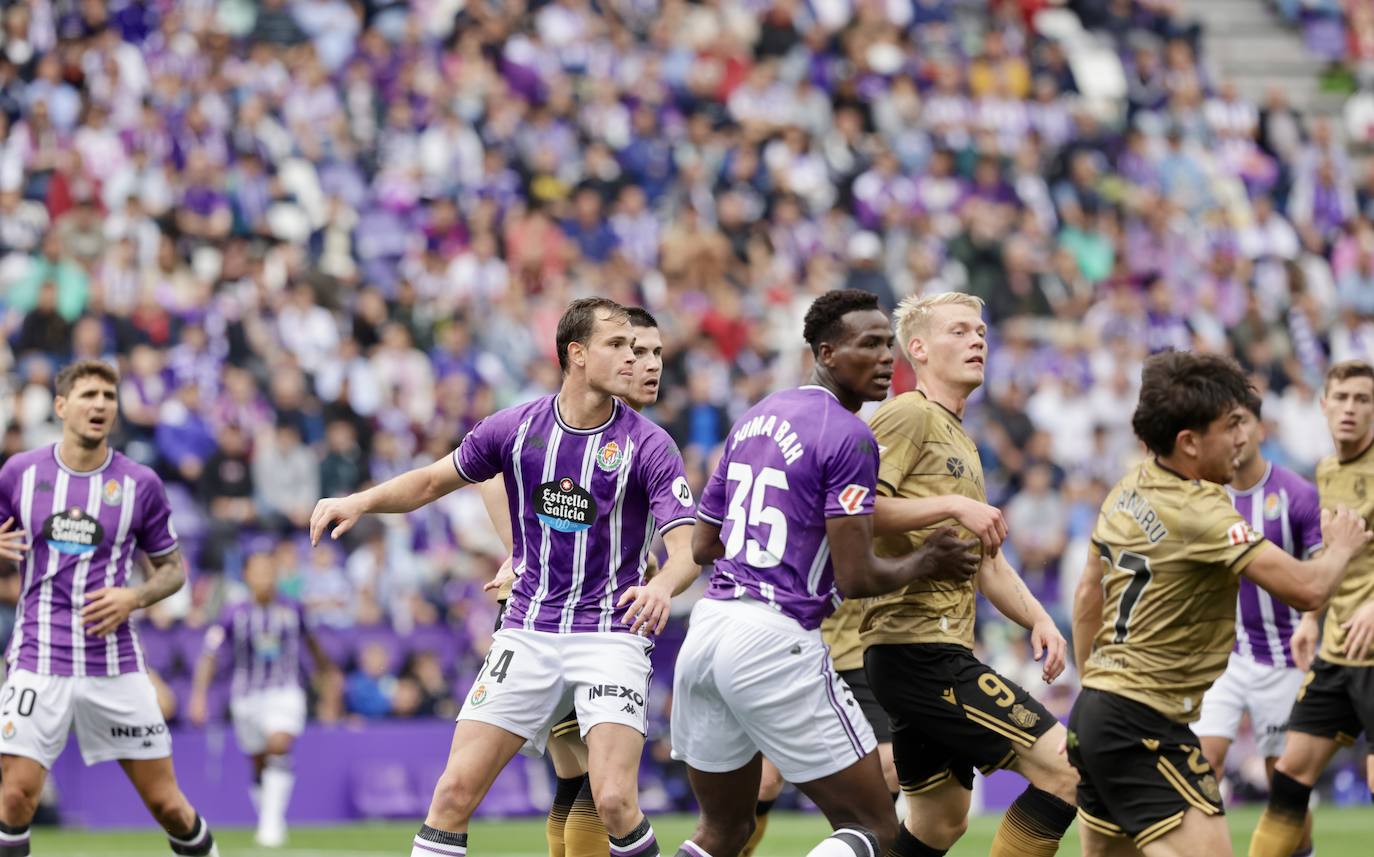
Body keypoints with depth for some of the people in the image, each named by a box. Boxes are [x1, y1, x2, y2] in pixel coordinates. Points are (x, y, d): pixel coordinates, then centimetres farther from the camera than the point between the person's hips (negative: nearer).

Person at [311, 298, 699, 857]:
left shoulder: (649, 446, -7)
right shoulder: (517, 428, 0)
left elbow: (686, 547, -15)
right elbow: (434, 480, 15)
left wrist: (662, 586, -37)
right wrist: (360, 501, -2)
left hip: (611, 636, -3)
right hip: (528, 634, 3)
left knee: (615, 801, -19)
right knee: (456, 790, -6)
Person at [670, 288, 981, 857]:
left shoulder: (754, 420, 16)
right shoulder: (849, 438, -10)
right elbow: (855, 578, -13)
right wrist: (926, 563, 5)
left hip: (706, 629, 8)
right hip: (775, 640, -8)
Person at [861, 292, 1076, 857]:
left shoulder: (962, 443, 25)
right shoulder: (909, 415, -6)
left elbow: (986, 561, 27)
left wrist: (1038, 619, 12)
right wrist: (952, 504, -22)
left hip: (942, 652, 11)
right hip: (918, 647, -11)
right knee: (1064, 767, -14)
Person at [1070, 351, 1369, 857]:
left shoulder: (1130, 488, 9)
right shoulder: (1201, 512, -19)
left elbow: (1088, 595, 20)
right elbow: (1307, 589, -23)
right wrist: (1340, 547, -2)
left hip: (1095, 710, 10)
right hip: (1144, 726, -10)